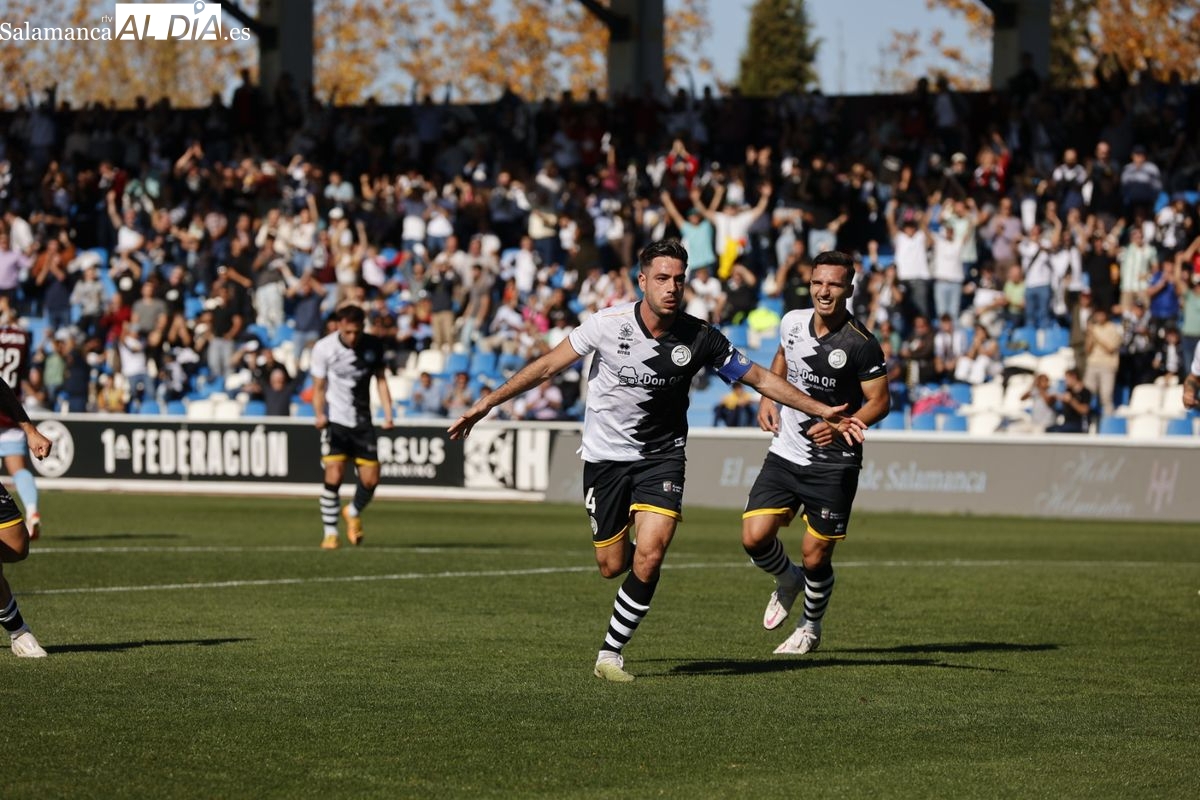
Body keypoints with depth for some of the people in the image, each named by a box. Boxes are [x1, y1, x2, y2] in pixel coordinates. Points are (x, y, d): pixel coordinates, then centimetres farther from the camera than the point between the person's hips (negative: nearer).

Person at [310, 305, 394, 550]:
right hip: (335, 420, -3)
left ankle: (354, 513, 33)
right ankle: (330, 533, -2)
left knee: (371, 479, 1)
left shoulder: (373, 346, -1)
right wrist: (319, 414, -21)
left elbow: (380, 379, 9)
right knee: (334, 476, -16)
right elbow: (319, 387, -4)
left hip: (362, 421, 3)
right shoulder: (323, 348, -10)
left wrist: (388, 413, -3)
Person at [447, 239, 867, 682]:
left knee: (648, 557, -20)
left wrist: (824, 412, -4)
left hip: (661, 456, 0)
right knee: (613, 566, 2)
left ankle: (610, 653, -4)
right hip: (605, 456, 0)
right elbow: (548, 365, -4)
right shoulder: (609, 323, -14)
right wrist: (486, 403, -5)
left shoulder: (700, 338, -12)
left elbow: (761, 378, -1)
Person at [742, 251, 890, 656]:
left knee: (815, 556, -1)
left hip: (834, 465, -4)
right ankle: (787, 582, 27)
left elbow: (880, 401, -11)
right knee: (755, 537, -8)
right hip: (785, 453, 4)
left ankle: (810, 628, 28)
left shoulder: (861, 344, -16)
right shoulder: (792, 323, 1)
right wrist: (768, 400, 9)